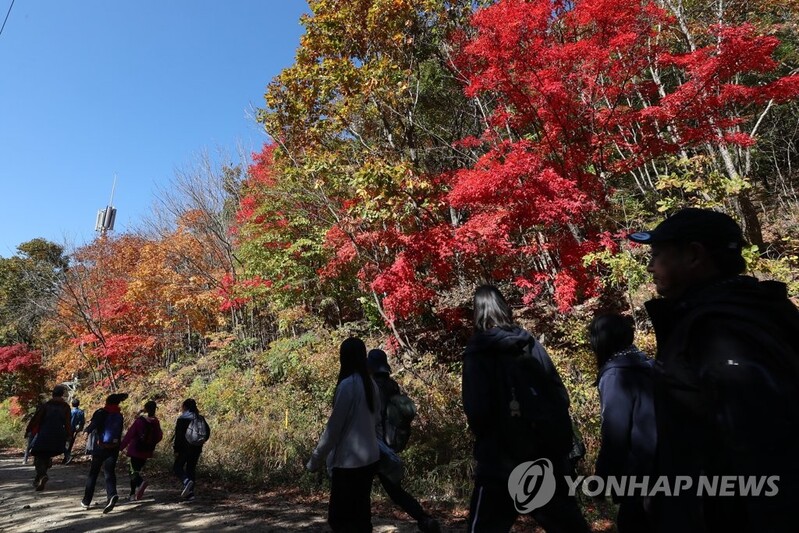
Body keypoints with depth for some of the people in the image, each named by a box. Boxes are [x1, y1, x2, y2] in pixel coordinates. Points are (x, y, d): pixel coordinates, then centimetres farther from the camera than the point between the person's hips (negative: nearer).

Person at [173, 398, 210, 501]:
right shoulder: (200, 418, 7)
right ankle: (190, 494, 12)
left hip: (185, 448, -5)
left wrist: (176, 450, -9)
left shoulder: (182, 419, -10)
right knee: (191, 469, 14)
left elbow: (178, 436, -14)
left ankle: (186, 481, -18)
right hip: (197, 449, 6)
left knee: (177, 467, 9)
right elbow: (207, 431, 8)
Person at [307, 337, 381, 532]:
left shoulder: (347, 385, -18)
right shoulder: (371, 384, 4)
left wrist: (315, 460, -5)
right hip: (369, 458, 8)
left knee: (338, 516, 3)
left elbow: (334, 427, -14)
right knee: (361, 513, 17)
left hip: (349, 461, -8)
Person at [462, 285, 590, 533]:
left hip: (502, 459, -5)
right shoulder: (530, 343, 2)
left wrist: (485, 438, 4)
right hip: (548, 453, 5)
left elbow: (475, 410, -15)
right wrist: (560, 438, 10)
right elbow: (560, 395, 2)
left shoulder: (479, 351, -11)